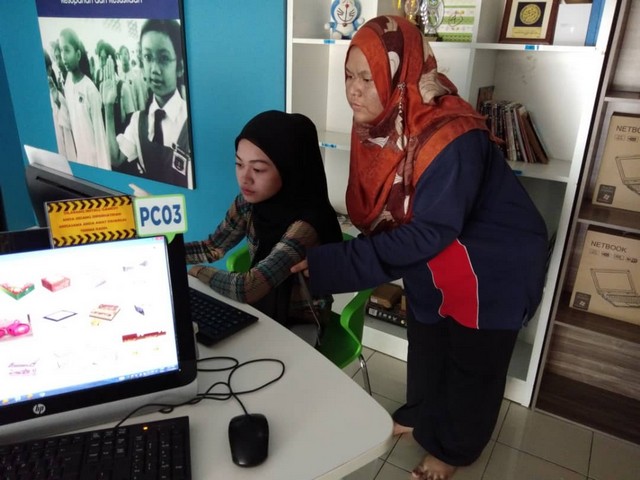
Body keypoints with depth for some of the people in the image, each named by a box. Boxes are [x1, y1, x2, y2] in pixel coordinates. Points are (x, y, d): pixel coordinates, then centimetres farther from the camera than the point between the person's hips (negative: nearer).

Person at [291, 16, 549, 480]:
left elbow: (430, 233, -33)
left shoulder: (450, 139, -35)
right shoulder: (377, 122, -12)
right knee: (425, 343, 24)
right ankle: (422, 414, 51)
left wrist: (332, 264, -35)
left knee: (472, 361, 14)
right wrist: (321, 251, -13)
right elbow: (374, 209, -3)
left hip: (492, 267, -7)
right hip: (434, 262, 7)